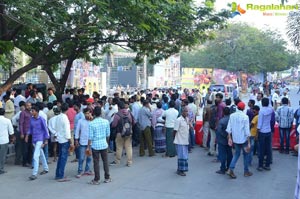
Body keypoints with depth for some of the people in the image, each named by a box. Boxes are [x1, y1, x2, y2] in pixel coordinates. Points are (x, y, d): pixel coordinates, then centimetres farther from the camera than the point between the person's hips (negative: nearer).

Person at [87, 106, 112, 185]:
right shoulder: (106, 122, -4)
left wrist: (88, 147, -2)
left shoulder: (91, 124, -13)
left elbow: (90, 137, -11)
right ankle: (107, 178, 21)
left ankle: (96, 180, 12)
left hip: (95, 145, -3)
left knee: (96, 162, 5)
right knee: (105, 161, 13)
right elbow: (108, 134, 5)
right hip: (104, 144, 3)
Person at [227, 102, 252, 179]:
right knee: (245, 155, 14)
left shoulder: (232, 115, -2)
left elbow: (229, 128, -2)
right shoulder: (245, 117, -14)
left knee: (237, 153, 17)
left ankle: (231, 169, 2)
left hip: (235, 139, 4)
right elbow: (247, 130, -14)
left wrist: (229, 138, 6)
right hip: (243, 139, -4)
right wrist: (248, 143, -10)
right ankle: (246, 171, 23)